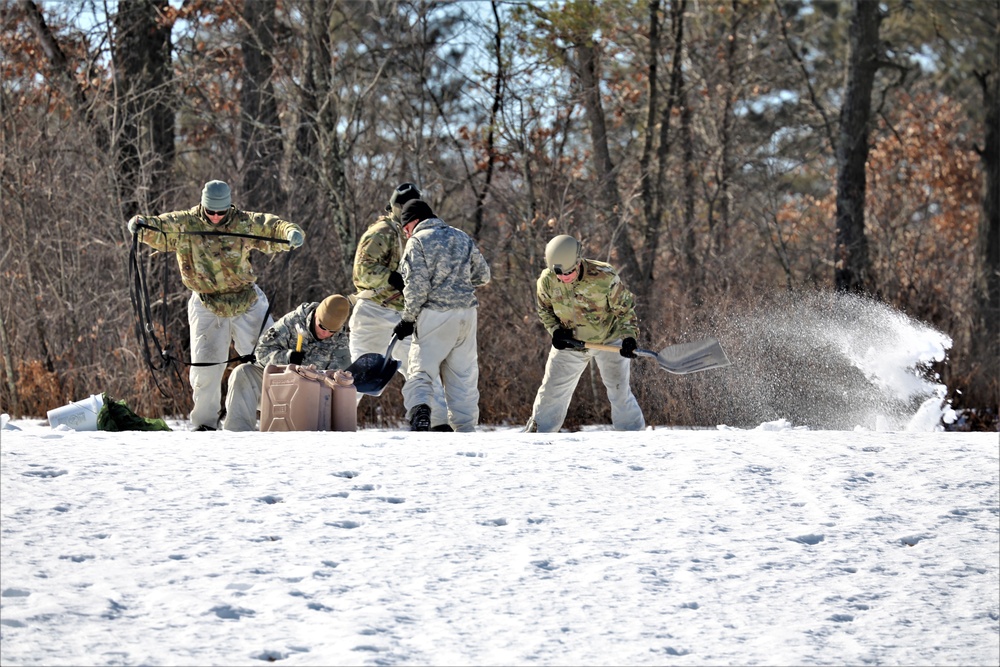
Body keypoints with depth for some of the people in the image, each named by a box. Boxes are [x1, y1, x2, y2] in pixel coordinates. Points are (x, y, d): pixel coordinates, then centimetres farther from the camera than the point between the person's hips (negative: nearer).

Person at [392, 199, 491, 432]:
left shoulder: (417, 242, -5)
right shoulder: (462, 238, 12)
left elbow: (417, 286, -12)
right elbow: (483, 275, 16)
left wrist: (408, 319, -4)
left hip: (434, 316, -5)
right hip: (467, 315, 5)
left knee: (422, 371, 1)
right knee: (464, 376, 11)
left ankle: (421, 408, -25)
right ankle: (466, 428, 8)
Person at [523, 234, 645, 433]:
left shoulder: (604, 277, -29)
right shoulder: (547, 280, -19)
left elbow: (625, 309, -15)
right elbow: (544, 309, 2)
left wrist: (629, 336, -29)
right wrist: (555, 330, -16)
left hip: (609, 339, -3)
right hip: (570, 342, 3)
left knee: (619, 390, -5)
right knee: (552, 389, 8)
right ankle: (537, 429, 26)